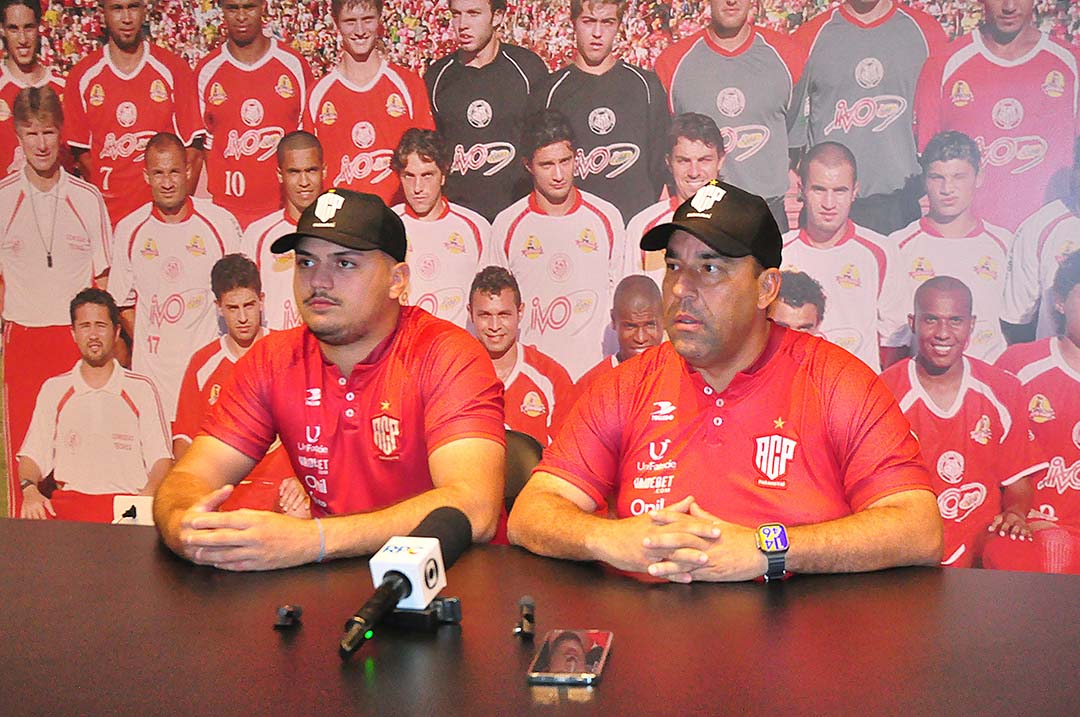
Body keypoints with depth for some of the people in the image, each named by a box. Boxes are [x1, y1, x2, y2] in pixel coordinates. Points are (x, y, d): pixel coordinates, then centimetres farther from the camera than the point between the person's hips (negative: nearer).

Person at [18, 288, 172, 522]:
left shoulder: (141, 389, 11)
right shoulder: (53, 389, 16)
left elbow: (161, 458, 6)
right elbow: (32, 454, 13)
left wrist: (147, 497, -14)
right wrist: (29, 489, -9)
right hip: (68, 500, 2)